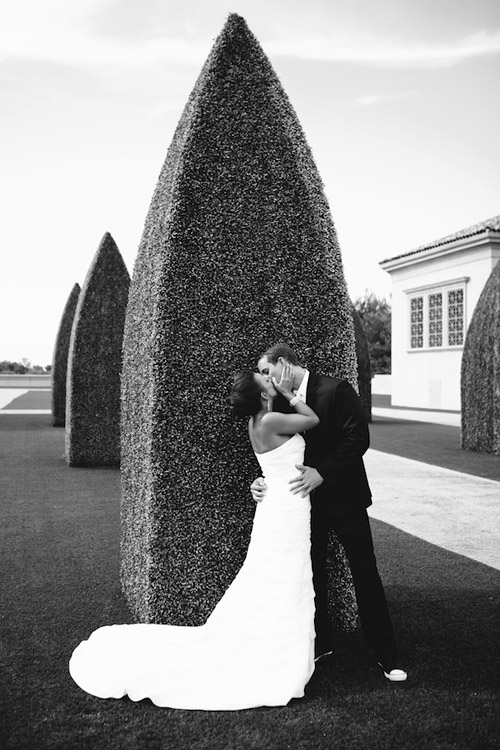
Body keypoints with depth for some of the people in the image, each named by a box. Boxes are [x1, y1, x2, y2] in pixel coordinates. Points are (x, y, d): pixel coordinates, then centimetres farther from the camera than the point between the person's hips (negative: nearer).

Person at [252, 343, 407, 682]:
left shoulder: (336, 389, -15)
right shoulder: (281, 403, 4)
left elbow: (359, 438, -21)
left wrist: (321, 472, -26)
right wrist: (262, 480, -13)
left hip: (344, 498, -5)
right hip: (308, 501, 6)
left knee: (366, 575, 4)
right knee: (312, 575, 15)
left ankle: (387, 654, 18)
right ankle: (321, 642, 34)